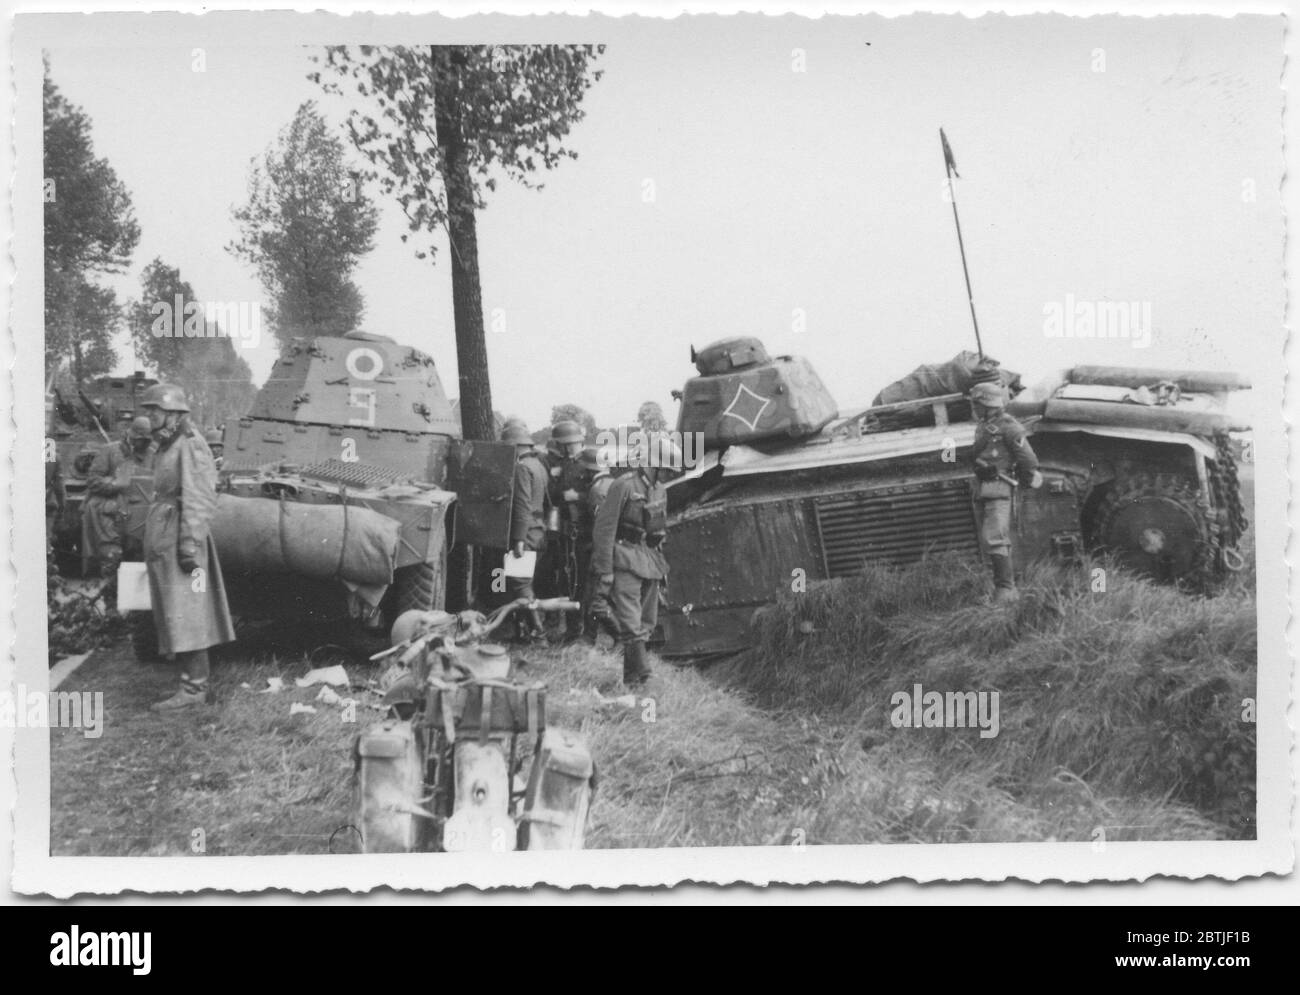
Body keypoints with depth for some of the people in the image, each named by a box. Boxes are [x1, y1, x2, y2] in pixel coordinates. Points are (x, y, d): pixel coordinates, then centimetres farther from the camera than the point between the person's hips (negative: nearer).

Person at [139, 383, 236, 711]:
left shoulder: (190, 447, -11)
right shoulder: (167, 450, 18)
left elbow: (200, 501, -17)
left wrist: (190, 545, -22)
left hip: (180, 543, -10)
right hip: (162, 545, 10)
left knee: (184, 615, -10)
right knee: (173, 617, 9)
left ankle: (194, 687, -9)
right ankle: (191, 681, 13)